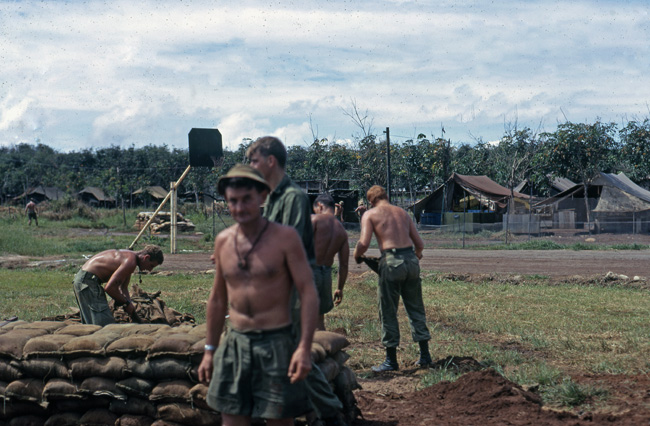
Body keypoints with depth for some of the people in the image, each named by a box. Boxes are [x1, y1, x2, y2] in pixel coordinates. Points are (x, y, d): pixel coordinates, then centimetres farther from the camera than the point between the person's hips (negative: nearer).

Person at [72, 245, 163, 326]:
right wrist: (126, 303, -10)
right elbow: (109, 287, -24)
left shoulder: (128, 255, 13)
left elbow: (123, 288, 19)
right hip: (88, 282, -11)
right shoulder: (130, 262, -19)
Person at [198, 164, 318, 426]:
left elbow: (308, 292, -9)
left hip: (276, 343, -4)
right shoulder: (223, 241, 7)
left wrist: (305, 347, -18)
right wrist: (209, 350, 16)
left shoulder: (284, 237, -7)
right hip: (235, 343, 4)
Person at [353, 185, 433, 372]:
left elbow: (364, 243, -9)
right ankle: (425, 355, 18)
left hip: (392, 261, -5)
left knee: (388, 312, 5)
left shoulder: (370, 214, 4)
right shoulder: (402, 212, 19)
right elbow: (419, 244, 16)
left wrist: (356, 256, 11)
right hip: (411, 259, 5)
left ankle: (391, 360, 10)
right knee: (416, 309, 15)